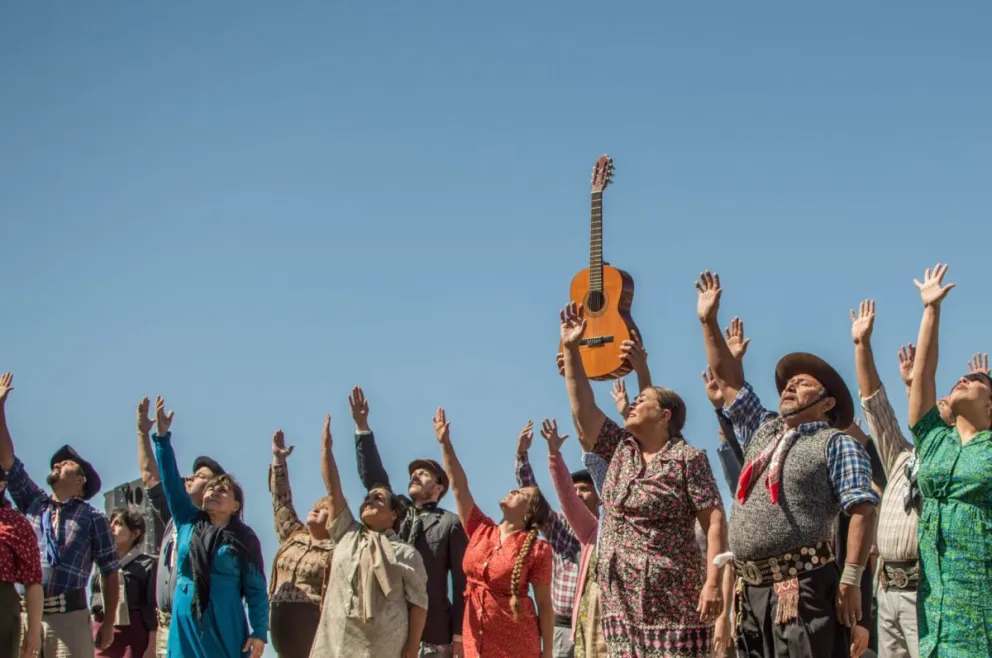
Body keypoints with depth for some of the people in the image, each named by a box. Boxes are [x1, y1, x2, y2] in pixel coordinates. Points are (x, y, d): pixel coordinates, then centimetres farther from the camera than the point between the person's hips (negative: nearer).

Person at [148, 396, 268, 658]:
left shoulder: (244, 538, 1)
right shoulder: (188, 522, 11)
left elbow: (256, 590, -1)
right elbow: (171, 482, 5)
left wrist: (259, 632, -10)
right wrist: (162, 438, -3)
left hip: (225, 629, -3)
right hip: (185, 626, 3)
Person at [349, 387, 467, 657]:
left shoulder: (450, 524, 4)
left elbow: (462, 580, -1)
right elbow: (372, 476, 7)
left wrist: (459, 633, -8)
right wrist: (362, 426, 0)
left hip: (433, 631, -4)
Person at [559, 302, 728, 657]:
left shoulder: (687, 459, -5)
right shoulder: (621, 448, 13)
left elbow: (714, 522, -10)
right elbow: (583, 407, 12)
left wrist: (713, 581, -20)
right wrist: (571, 348, 7)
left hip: (670, 602, -6)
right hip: (621, 601, 6)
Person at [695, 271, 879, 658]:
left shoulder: (836, 443, 1)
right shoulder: (762, 431, 21)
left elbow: (862, 510, -8)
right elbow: (728, 380, 24)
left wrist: (851, 580, -17)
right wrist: (709, 322, 18)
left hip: (803, 587, -7)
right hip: (750, 588, 7)